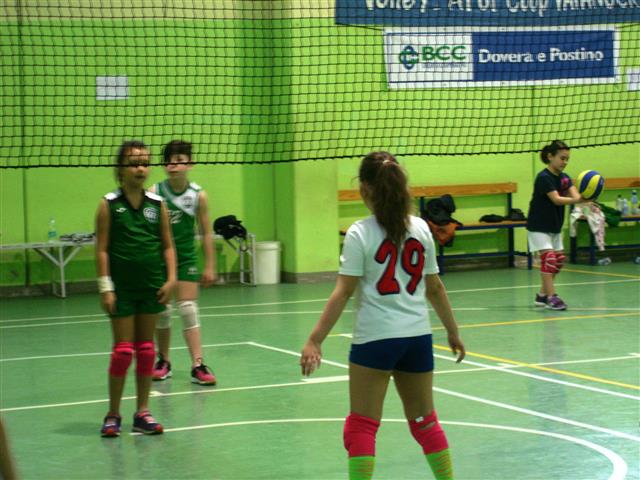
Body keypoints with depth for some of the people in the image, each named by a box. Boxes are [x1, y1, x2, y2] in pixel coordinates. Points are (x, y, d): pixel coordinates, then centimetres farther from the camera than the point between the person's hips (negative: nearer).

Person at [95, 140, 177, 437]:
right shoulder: (109, 205, -4)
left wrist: (171, 279, -3)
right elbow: (102, 249, -5)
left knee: (146, 349, 8)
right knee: (123, 350, -2)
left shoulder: (157, 205, 4)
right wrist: (105, 287, -10)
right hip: (122, 287, -3)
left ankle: (143, 413, 15)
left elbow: (167, 245, 8)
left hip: (152, 286, 3)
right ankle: (113, 415, 9)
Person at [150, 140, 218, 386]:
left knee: (189, 310, -6)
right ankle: (163, 361, 22)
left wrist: (210, 266, 3)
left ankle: (198, 365, -8)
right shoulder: (155, 192, -9)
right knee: (161, 312, 7)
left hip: (186, 259, 0)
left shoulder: (198, 195, -6)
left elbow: (206, 233, 2)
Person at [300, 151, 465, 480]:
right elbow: (435, 288, 9)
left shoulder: (360, 234, -9)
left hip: (375, 338, -5)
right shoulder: (420, 229, 4)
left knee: (361, 427, 2)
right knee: (425, 421, 19)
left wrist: (315, 340, -13)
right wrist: (453, 331, 20)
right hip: (417, 335, 5)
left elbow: (342, 293, -14)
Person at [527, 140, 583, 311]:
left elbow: (574, 195, -16)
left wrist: (584, 197, -40)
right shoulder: (543, 178, -20)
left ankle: (542, 295, 19)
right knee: (548, 257, -18)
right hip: (538, 226, -8)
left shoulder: (564, 178, 2)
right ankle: (551, 296, -17)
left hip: (554, 226, 8)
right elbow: (556, 199, -31)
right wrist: (577, 200, -47)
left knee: (559, 260, 10)